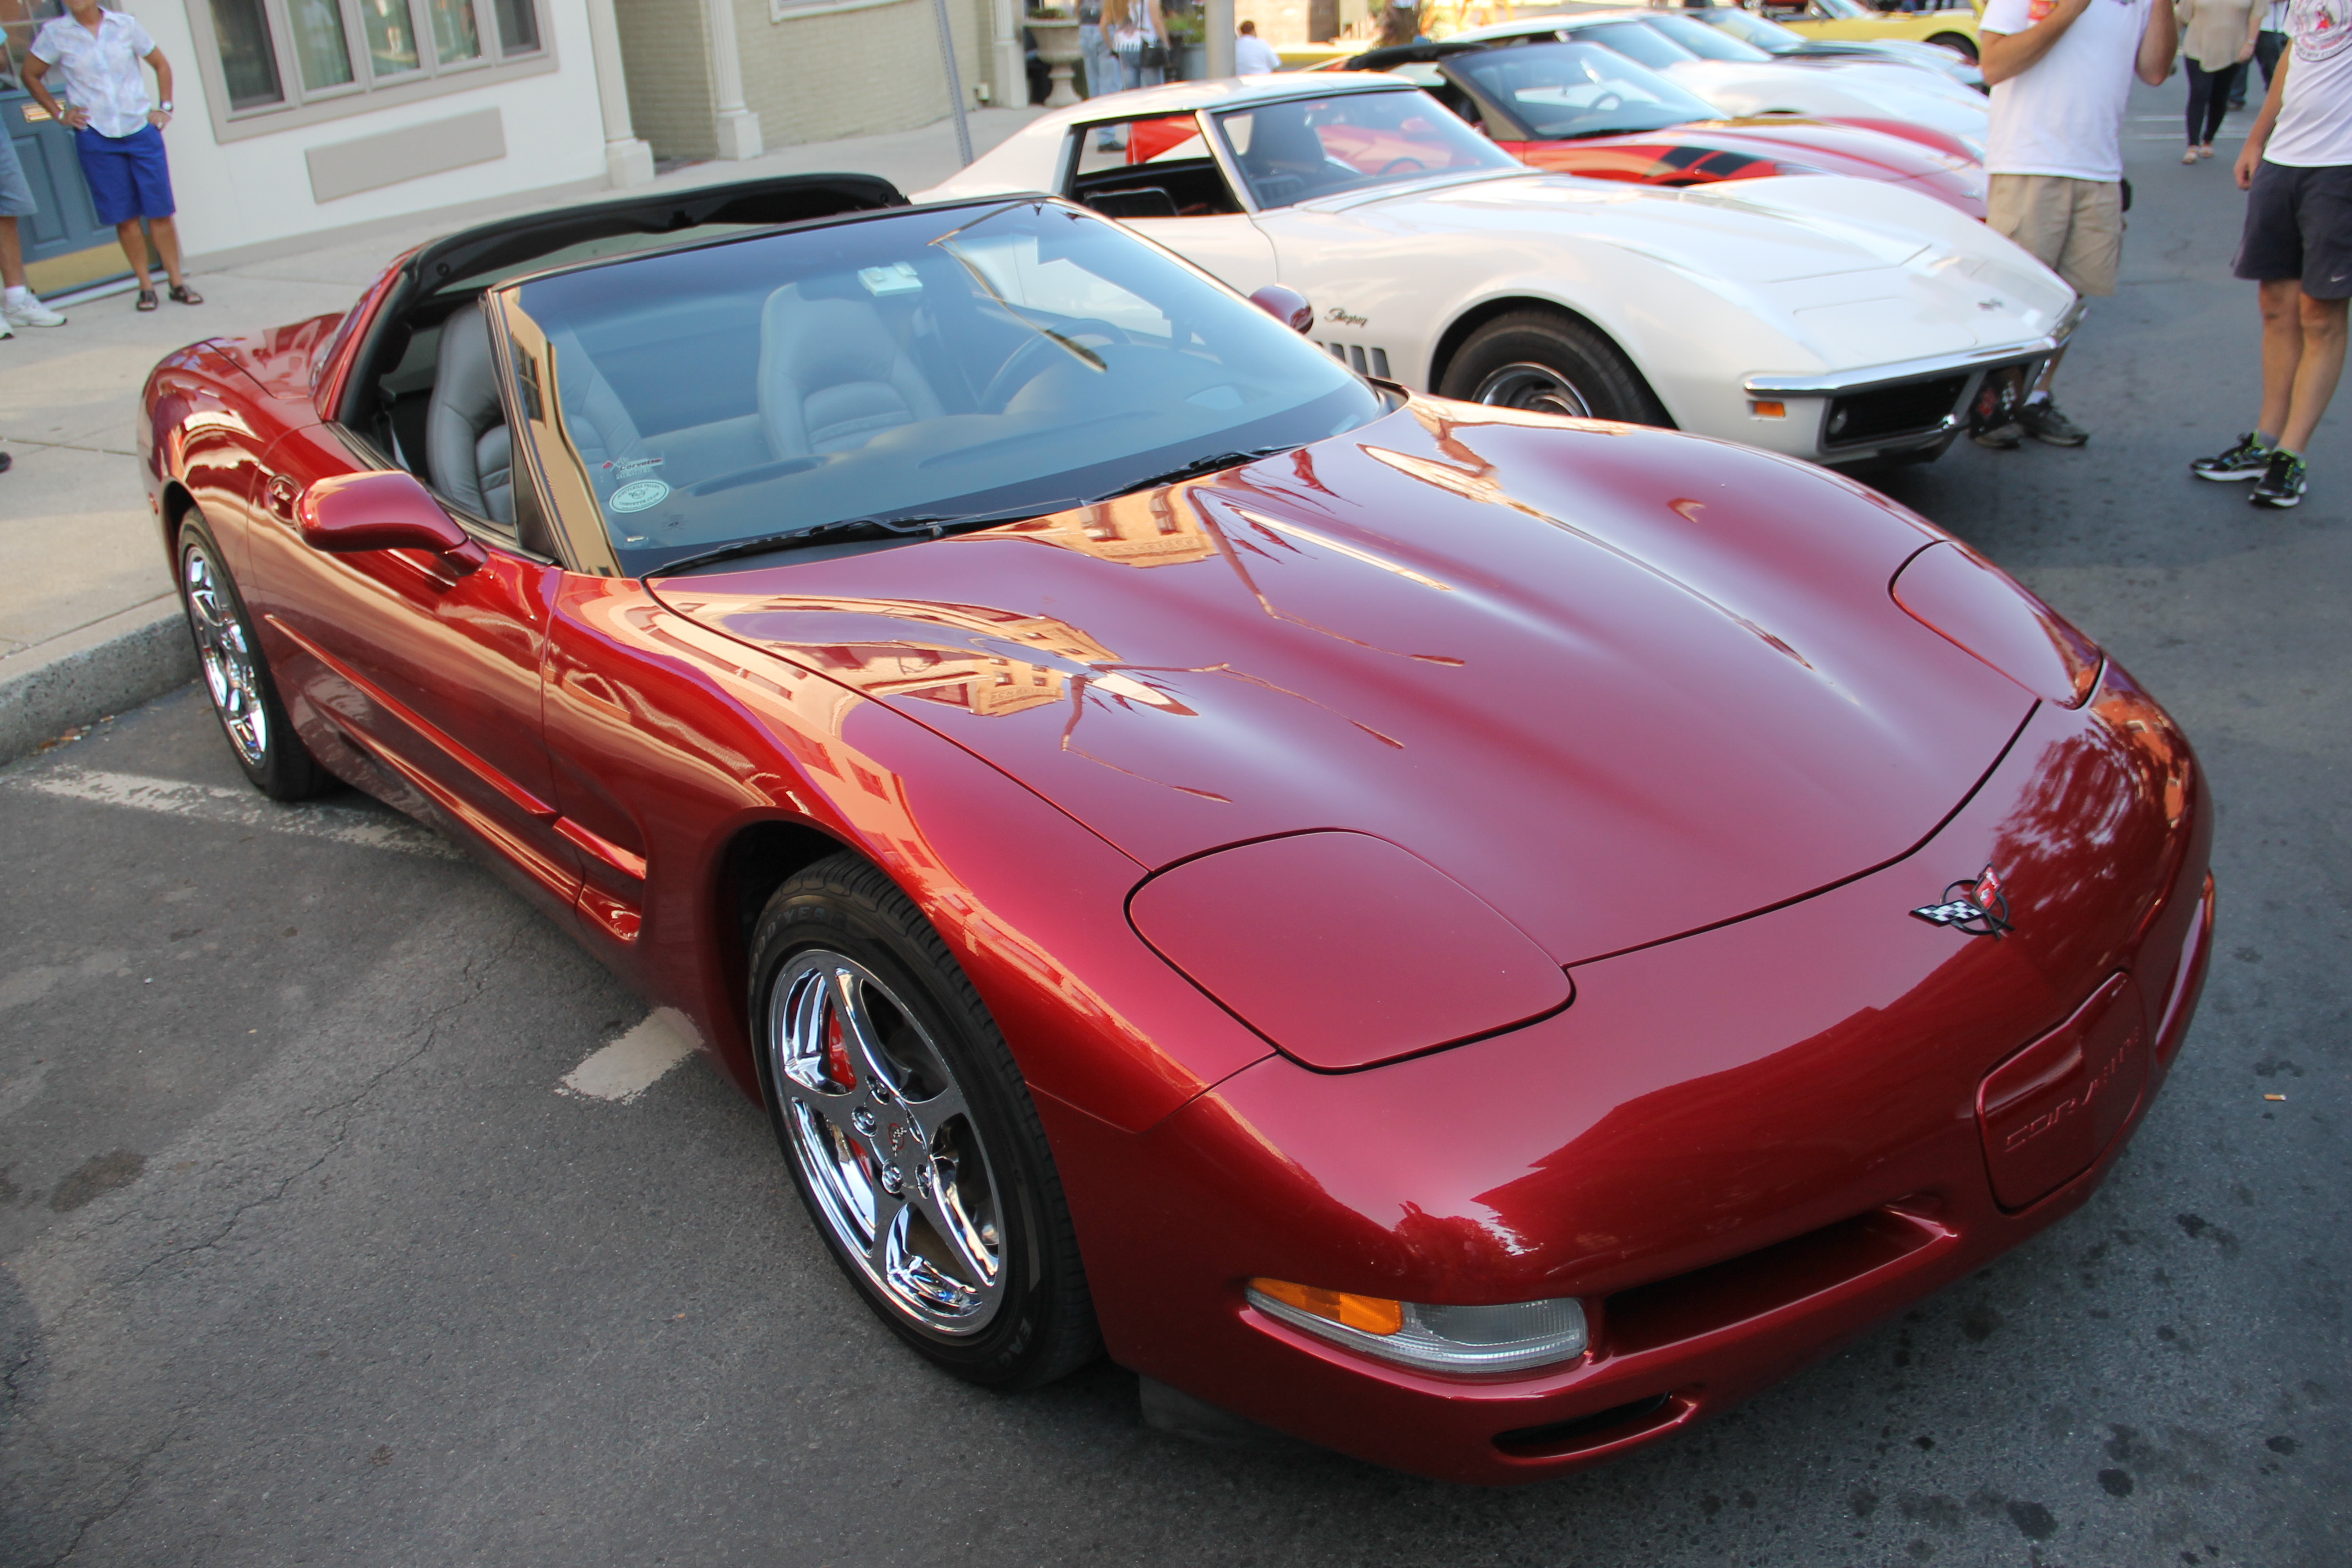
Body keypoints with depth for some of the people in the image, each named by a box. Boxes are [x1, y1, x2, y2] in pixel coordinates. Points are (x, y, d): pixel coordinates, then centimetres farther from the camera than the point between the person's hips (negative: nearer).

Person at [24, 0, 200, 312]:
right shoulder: (55, 33, 1)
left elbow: (161, 64, 14)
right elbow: (31, 75, 12)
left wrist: (165, 108, 6)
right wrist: (59, 114, 6)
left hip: (141, 130, 0)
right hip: (95, 137, 0)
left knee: (160, 211, -1)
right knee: (125, 217, 1)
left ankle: (177, 282, 7)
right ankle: (146, 286, 8)